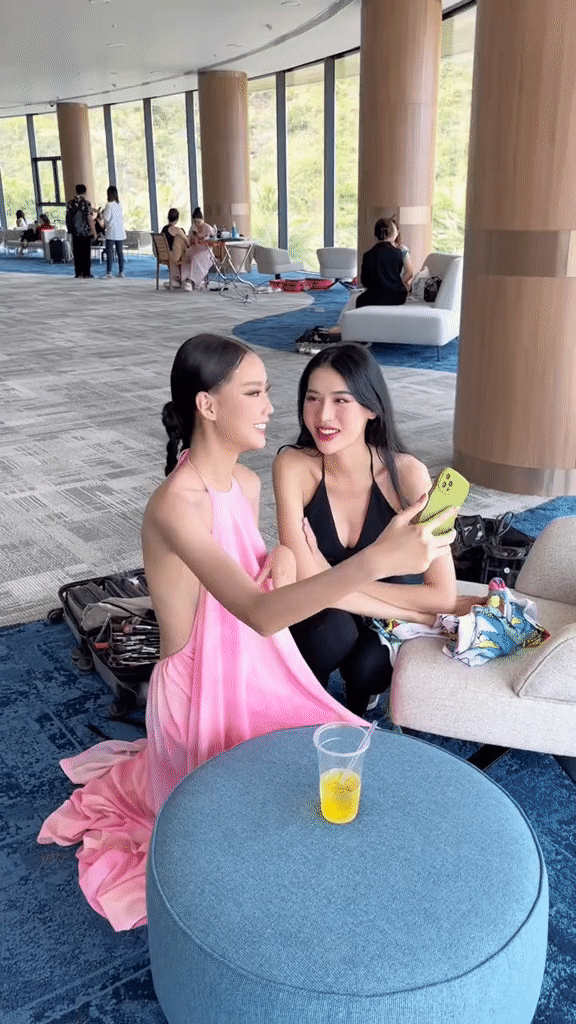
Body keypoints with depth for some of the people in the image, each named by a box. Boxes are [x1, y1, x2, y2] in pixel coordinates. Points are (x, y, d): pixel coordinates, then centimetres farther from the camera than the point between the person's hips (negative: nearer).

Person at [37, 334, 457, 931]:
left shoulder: (246, 482, -2)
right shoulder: (175, 505, -29)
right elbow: (259, 611, -42)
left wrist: (281, 558, -9)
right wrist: (378, 559, -51)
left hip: (256, 671, 8)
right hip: (203, 690, -7)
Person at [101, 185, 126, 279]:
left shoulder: (109, 205, -12)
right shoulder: (120, 204, 7)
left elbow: (106, 218, -12)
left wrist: (103, 212, 7)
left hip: (111, 233, -6)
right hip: (120, 232, 6)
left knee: (109, 252, -2)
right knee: (120, 252, 8)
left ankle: (109, 272, -3)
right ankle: (121, 272, 8)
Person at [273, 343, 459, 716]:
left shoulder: (406, 473, -24)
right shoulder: (293, 465, -23)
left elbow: (443, 597, -23)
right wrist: (418, 615, -27)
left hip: (386, 620, 1)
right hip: (320, 620, 0)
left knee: (368, 663, -30)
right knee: (333, 629, -33)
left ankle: (356, 711, 8)